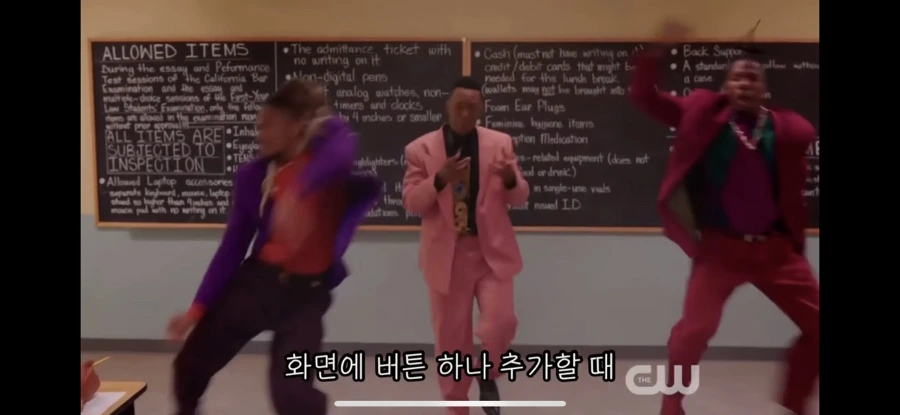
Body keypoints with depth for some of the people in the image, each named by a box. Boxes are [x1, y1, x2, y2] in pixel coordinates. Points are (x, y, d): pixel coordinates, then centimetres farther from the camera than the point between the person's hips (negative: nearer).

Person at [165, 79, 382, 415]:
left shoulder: (329, 143, -5)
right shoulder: (253, 175, 4)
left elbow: (344, 150, -32)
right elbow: (233, 246, 5)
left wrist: (295, 194, -45)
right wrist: (199, 308, 1)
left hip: (307, 292, -4)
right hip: (257, 281, 4)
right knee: (190, 364, 10)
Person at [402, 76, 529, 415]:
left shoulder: (501, 143, 3)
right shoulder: (420, 148, -2)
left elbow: (520, 198, 4)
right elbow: (411, 202, -6)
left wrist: (511, 179, -19)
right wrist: (440, 179, -24)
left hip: (492, 251, 1)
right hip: (447, 254, 0)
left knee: (501, 323, -10)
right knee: (451, 338, 8)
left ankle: (488, 376, 23)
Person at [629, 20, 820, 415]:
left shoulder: (788, 129, 1)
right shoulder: (702, 114, -2)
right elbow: (644, 96, -4)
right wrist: (658, 49, -16)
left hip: (777, 247, 3)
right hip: (720, 246, -3)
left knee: (817, 326, 7)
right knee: (695, 327, -9)